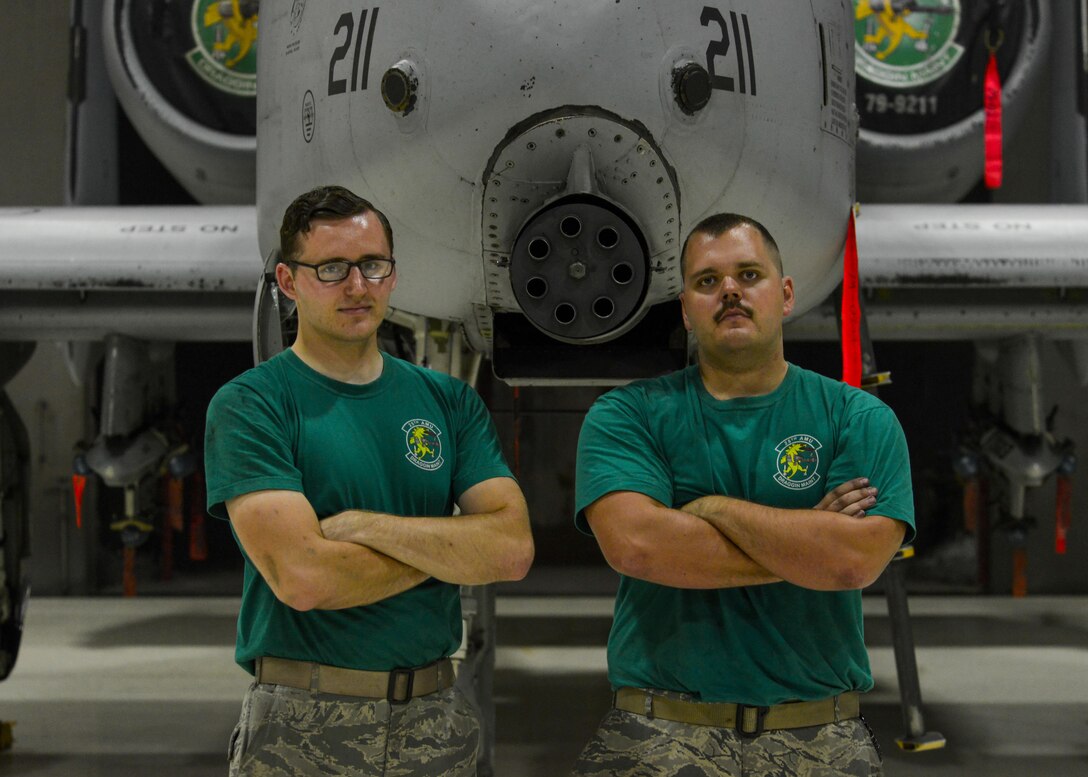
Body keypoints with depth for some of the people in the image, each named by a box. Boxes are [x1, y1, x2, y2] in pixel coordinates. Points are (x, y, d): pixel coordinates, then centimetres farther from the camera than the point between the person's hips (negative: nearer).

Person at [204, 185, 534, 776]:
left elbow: (512, 549, -6)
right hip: (302, 726, -4)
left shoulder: (449, 401, 6)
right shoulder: (250, 405, -7)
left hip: (435, 720, 4)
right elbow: (302, 577, -19)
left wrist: (364, 525, -14)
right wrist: (448, 547, -7)